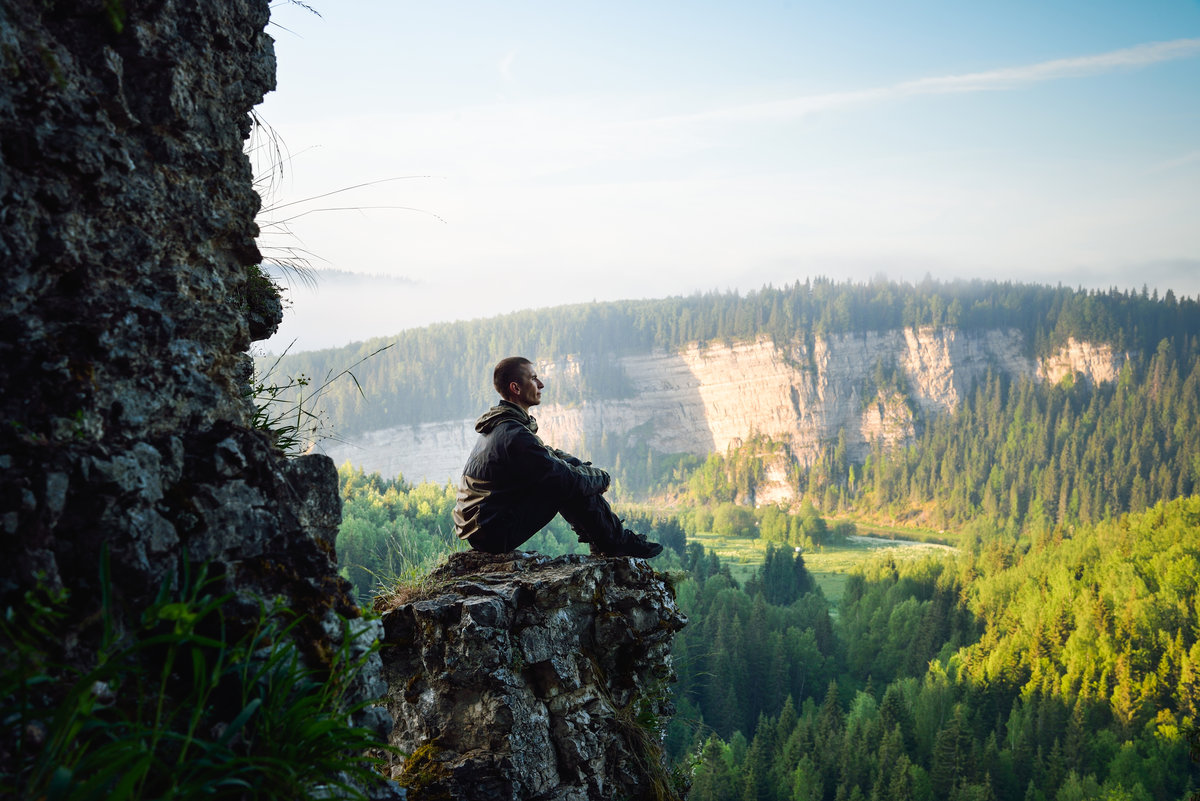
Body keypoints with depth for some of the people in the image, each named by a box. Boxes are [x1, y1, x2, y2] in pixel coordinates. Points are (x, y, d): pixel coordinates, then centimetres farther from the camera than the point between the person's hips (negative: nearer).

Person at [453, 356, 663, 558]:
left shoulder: (498, 426, 11)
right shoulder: (514, 435, -23)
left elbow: (548, 454, 23)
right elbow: (569, 481, -20)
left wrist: (586, 467, 8)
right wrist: (601, 477, 0)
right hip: (495, 535, -10)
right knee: (574, 488, -11)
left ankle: (601, 543, 19)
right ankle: (617, 543, 7)